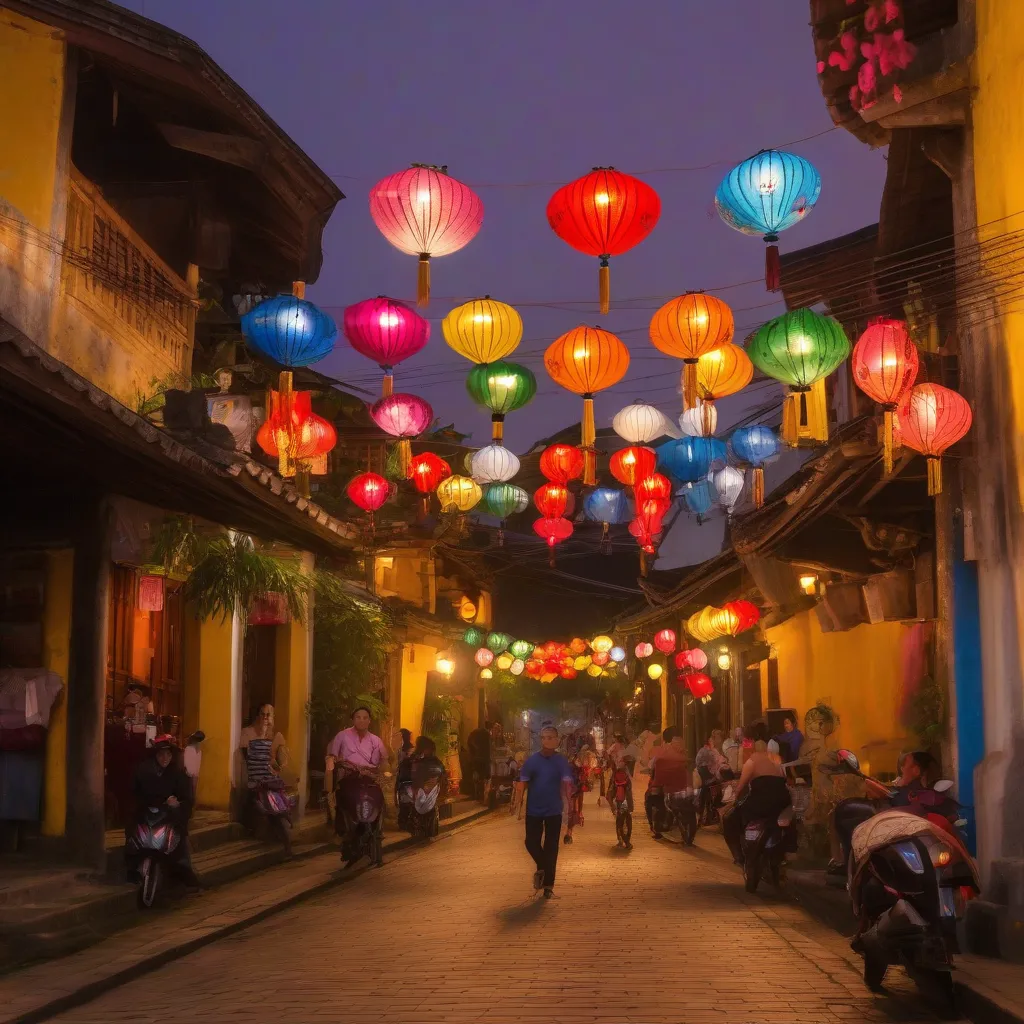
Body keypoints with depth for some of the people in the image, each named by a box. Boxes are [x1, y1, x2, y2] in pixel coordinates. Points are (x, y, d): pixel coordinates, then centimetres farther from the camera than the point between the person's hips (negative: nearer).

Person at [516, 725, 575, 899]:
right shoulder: (531, 760, -2)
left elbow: (567, 783, -12)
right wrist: (519, 799, -15)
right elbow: (523, 782, -3)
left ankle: (548, 884, 12)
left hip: (554, 810, -1)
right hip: (533, 809, 1)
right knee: (531, 842, 0)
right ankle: (542, 868, 31)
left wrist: (567, 803, -24)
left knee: (551, 847, 2)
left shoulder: (561, 761, -4)